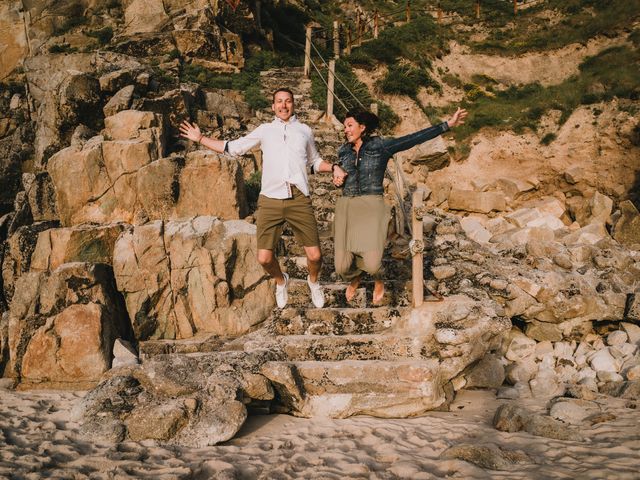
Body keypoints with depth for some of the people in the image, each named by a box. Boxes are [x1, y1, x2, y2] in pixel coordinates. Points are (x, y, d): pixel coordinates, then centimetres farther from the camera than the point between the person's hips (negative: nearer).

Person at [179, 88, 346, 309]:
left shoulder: (304, 131, 19)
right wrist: (200, 139, 18)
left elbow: (315, 161, 31)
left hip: (299, 200, 0)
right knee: (265, 258, -6)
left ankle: (313, 282, 29)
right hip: (270, 200, 0)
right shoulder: (265, 130, 16)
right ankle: (281, 281, 28)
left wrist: (333, 167, 12)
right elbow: (233, 148, 20)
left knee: (314, 256, -5)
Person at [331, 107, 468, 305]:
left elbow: (415, 138, -7)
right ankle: (354, 279, 35)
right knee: (342, 267, -4)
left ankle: (378, 281, 20)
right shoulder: (343, 151, 12)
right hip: (346, 207, 4)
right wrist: (336, 171, 2)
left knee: (372, 264, -20)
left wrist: (447, 125, -13)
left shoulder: (380, 146, -1)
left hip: (371, 207, -4)